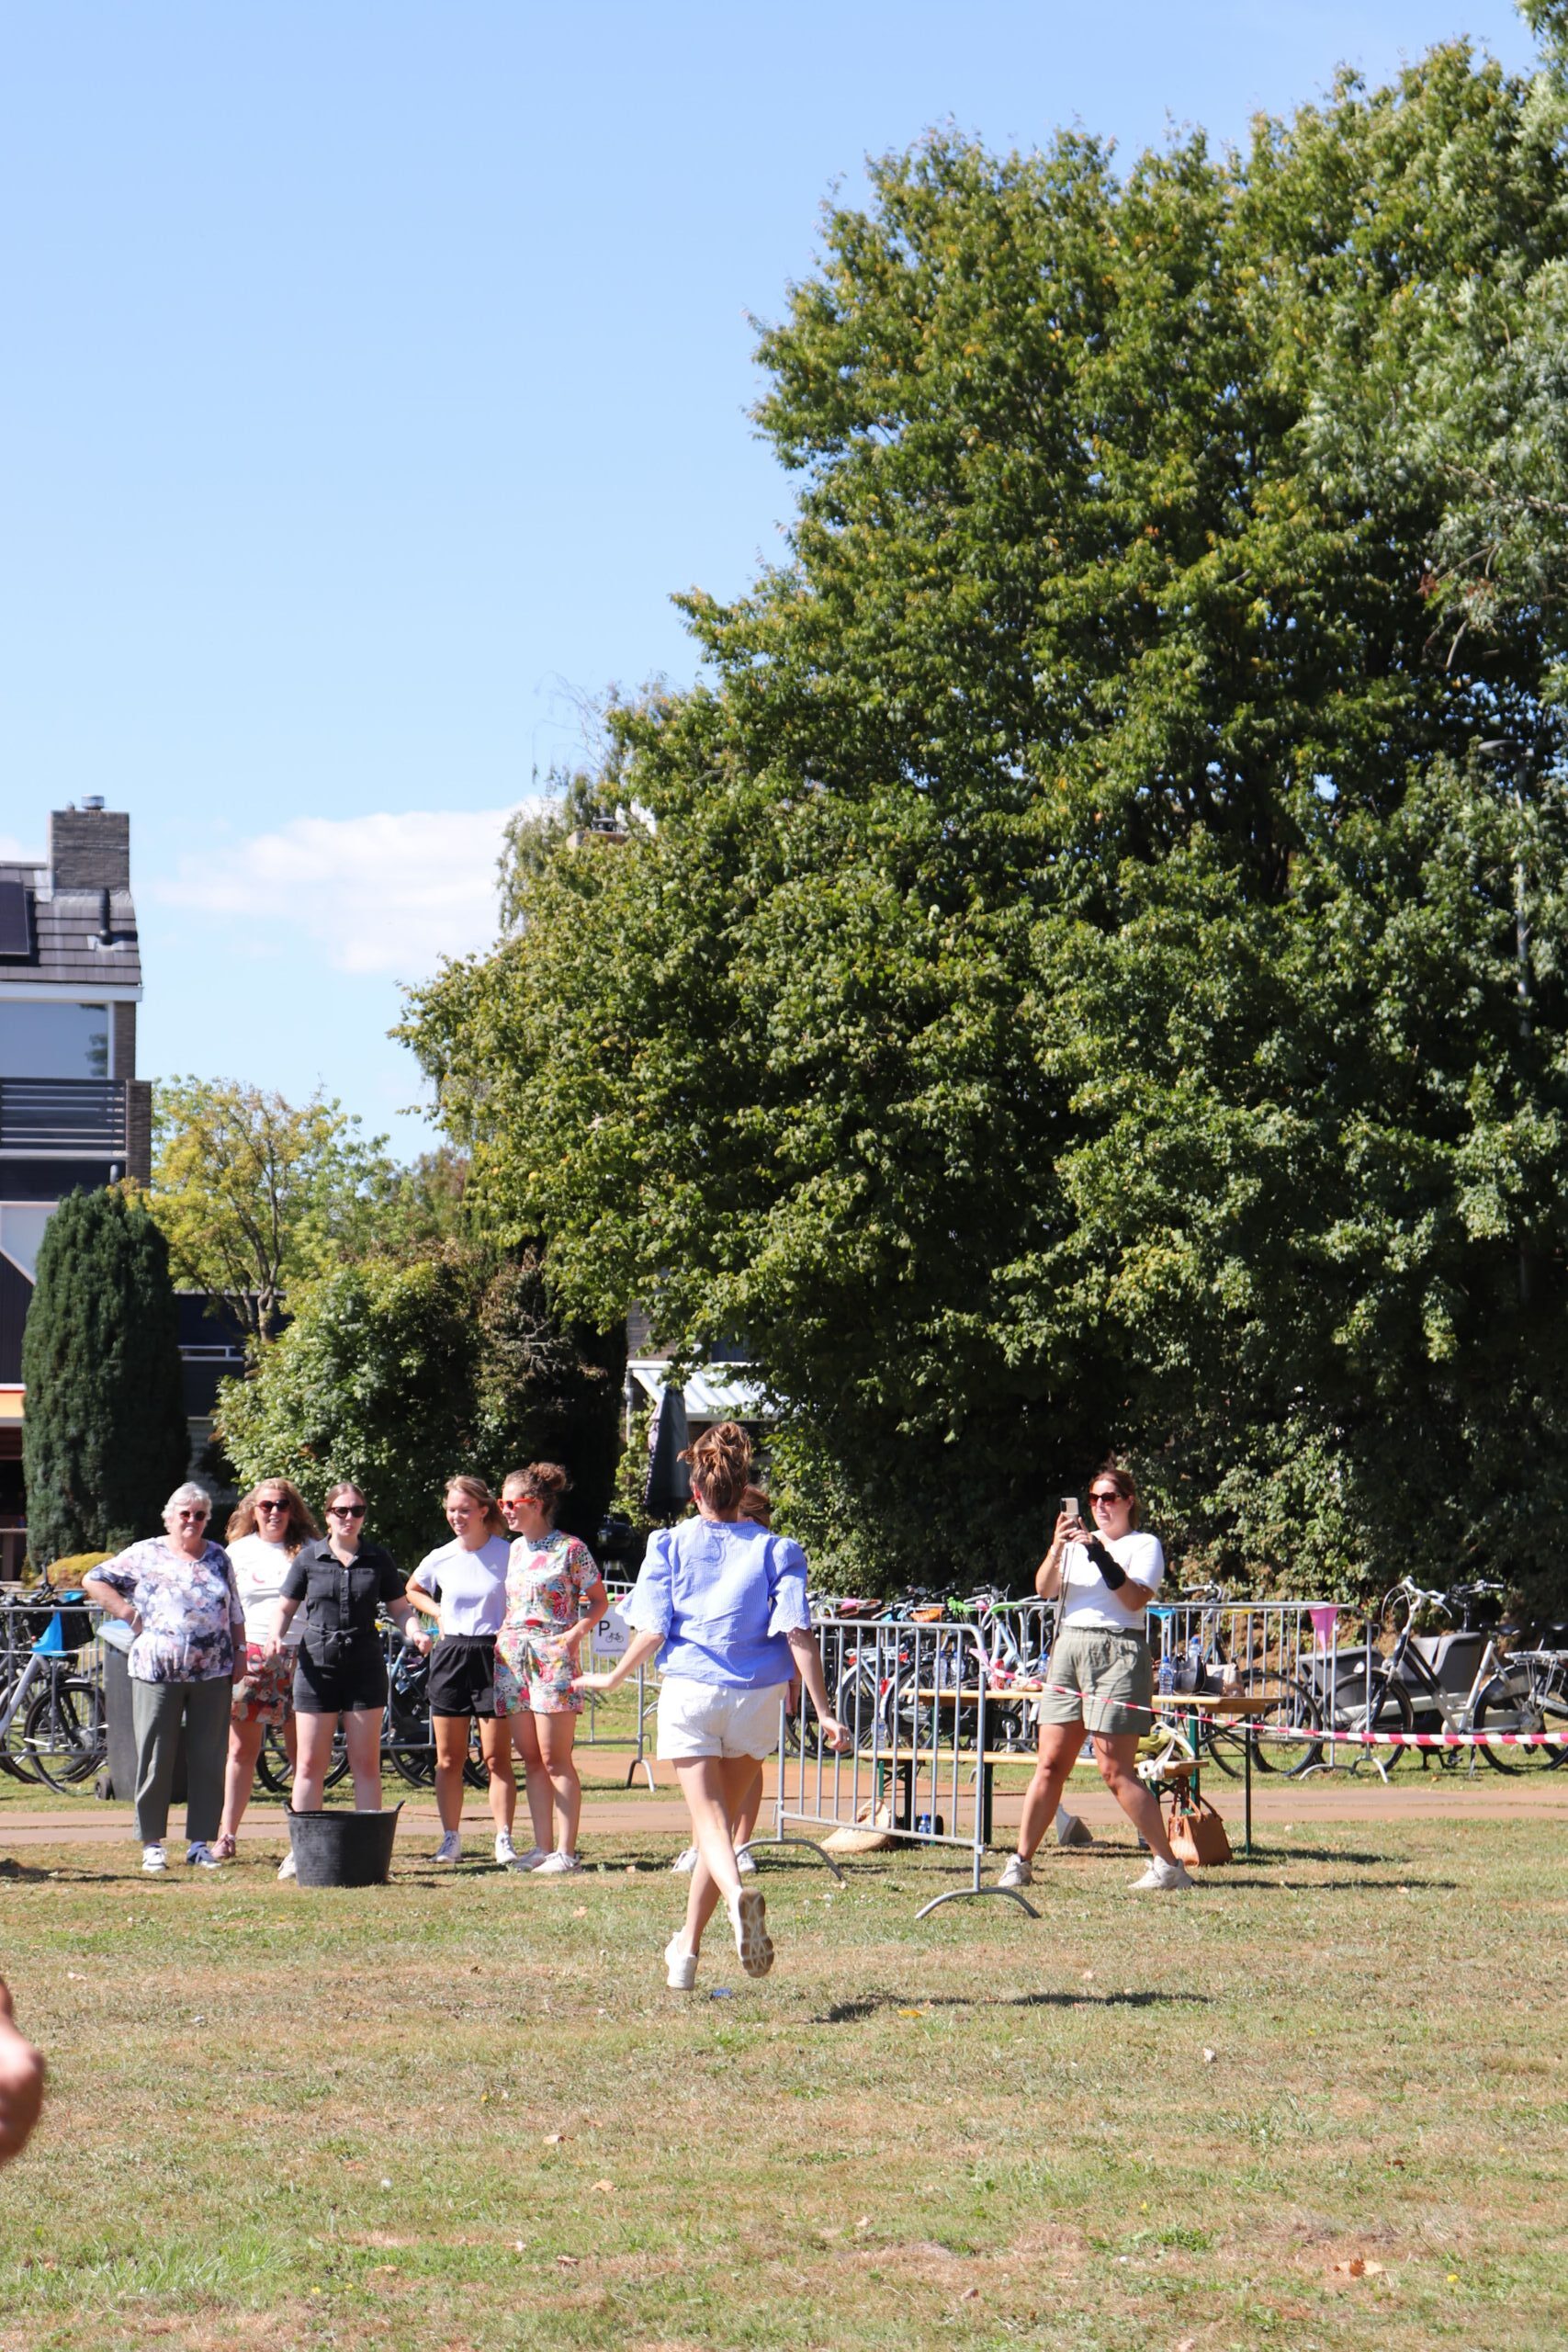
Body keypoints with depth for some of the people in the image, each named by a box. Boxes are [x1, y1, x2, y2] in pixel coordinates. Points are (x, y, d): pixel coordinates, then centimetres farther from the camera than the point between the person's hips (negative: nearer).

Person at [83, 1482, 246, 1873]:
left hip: (212, 1675, 3)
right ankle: (152, 1843, 6)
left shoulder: (218, 1558, 13)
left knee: (208, 1760, 3)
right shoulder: (145, 1555, 3)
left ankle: (200, 1842, 8)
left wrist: (239, 1652, 7)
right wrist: (128, 1613, -4)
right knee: (156, 1759, 0)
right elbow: (93, 1582, 4)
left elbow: (235, 1613, 17)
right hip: (157, 1674, -3)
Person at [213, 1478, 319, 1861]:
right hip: (249, 1658, 1)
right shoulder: (238, 1551, 11)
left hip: (298, 1657, -1)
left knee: (303, 1751, 0)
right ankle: (226, 1835, 3)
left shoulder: (308, 1550, 7)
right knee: (242, 1750, 1)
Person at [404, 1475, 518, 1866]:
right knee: (448, 1759, 5)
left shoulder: (507, 1555, -6)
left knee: (497, 1758, -3)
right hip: (450, 1655, 4)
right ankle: (451, 1838, 12)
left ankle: (504, 1838, 1)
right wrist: (437, 1613, 10)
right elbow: (412, 1590, 25)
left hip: (494, 1655, -4)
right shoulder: (439, 1559, 6)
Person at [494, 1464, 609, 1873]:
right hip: (512, 1656, 7)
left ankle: (566, 1851, -6)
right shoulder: (515, 1548, 14)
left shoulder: (570, 1549, -6)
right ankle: (542, 1847, 9)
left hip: (553, 1656, -7)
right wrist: (502, 1637, 8)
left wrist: (577, 1632, -16)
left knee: (555, 1760, -8)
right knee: (531, 1759, 7)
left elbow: (599, 1600, -1)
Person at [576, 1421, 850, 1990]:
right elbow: (798, 1634, -8)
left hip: (688, 1692, -2)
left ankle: (737, 1894, -38)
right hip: (755, 1698, 2)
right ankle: (686, 1947, 23)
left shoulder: (670, 1545, 0)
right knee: (722, 1819, 17)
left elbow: (651, 1631, -4)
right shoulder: (774, 1550, 1)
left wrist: (612, 1679, 13)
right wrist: (824, 1713, -8)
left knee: (710, 1821, -5)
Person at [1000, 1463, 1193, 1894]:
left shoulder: (1144, 1545, 4)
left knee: (1115, 1770, -10)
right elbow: (1044, 1588, 4)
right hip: (1068, 1648, 5)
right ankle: (1020, 1863, 7)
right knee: (1050, 1764, 3)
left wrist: (1100, 1556, -19)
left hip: (1117, 1652, -5)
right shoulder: (1080, 1542, 18)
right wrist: (1057, 1548, -12)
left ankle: (1167, 1865, -5)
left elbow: (1135, 1599, -12)